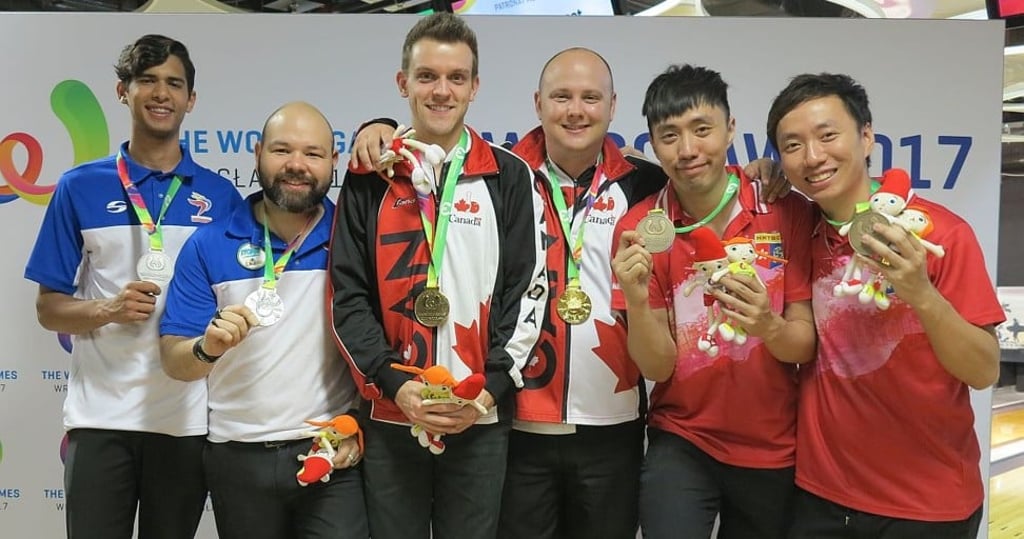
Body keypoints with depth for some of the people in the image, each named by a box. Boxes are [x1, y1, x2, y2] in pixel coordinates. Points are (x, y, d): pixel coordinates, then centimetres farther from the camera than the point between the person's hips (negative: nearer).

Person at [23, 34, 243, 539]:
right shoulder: (79, 187, 2)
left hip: (188, 417, 1)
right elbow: (49, 308, 3)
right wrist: (108, 310, -15)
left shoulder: (220, 195, 4)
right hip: (100, 415, -1)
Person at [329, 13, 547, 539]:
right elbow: (348, 295, 0)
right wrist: (395, 384, -11)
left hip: (481, 420, 0)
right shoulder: (369, 178, 4)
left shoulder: (509, 176, 2)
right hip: (388, 417, 1)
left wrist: (490, 388, -10)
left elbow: (528, 291, -1)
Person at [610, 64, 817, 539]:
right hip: (681, 444, -1)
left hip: (774, 450, 1)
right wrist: (636, 299, -30)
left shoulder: (787, 212, -11)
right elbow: (657, 367, -11)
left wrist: (767, 326, -31)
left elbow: (806, 344, -9)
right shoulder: (640, 229, -9)